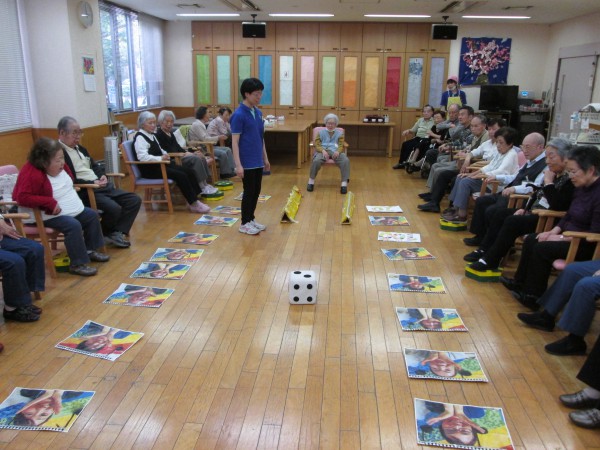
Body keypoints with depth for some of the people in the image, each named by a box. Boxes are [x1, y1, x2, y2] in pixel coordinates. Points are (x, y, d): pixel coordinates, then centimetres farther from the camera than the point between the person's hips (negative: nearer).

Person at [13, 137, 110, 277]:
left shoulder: (60, 167, 2)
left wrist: (71, 190, 4)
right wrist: (50, 202, -34)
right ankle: (78, 264, -20)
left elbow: (69, 181, 24)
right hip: (48, 215, -10)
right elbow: (22, 197, -33)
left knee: (92, 215, 9)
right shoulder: (32, 174, -26)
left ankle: (90, 250, 23)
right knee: (73, 225, -29)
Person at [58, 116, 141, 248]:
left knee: (135, 200, -2)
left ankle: (117, 232, -6)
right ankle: (105, 233, 0)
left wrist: (102, 176, 3)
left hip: (101, 186, 10)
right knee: (114, 208, -31)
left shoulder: (80, 148, 21)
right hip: (84, 191, -9)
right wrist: (92, 183, -19)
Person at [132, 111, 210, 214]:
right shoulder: (140, 137, -11)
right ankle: (193, 204, -20)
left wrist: (165, 154, 7)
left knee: (189, 171, -7)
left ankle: (195, 197, -11)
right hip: (150, 169, -10)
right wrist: (160, 158, -27)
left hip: (160, 164, 10)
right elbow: (142, 156, -24)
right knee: (180, 175, -25)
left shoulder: (152, 135, 19)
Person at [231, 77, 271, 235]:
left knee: (256, 191, 13)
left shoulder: (258, 113, 9)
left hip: (258, 161, 7)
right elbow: (235, 141, -16)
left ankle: (251, 219, 27)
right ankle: (244, 223, 13)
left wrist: (265, 158, 17)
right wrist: (238, 165, -21)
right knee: (249, 192, 0)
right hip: (247, 162, -7)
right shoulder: (239, 115, -14)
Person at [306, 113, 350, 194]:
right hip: (323, 150, -1)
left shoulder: (339, 133, 19)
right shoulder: (321, 132, 18)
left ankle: (344, 183, -32)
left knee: (345, 160, -32)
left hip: (335, 151, 1)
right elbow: (317, 144, 7)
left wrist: (338, 151, -17)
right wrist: (323, 151, -16)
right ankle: (311, 181, -18)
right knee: (316, 161, -36)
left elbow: (341, 145, 8)